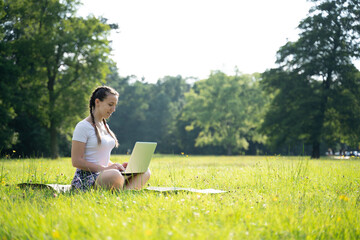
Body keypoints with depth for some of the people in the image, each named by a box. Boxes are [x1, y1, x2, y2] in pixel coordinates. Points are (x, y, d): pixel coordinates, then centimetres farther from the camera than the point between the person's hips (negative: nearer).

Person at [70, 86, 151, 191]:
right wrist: (105, 169, -19)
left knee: (144, 172, -13)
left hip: (103, 174, 9)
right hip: (87, 178, -9)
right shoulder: (83, 126, -7)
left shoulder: (105, 126, 19)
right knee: (115, 175, -42)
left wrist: (114, 165, 3)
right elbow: (76, 161, -13)